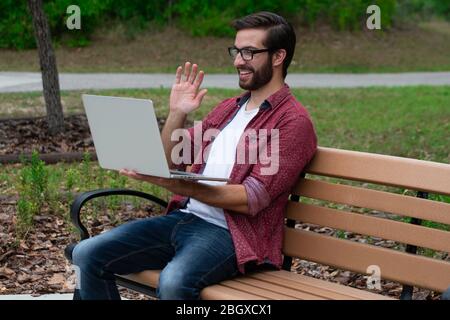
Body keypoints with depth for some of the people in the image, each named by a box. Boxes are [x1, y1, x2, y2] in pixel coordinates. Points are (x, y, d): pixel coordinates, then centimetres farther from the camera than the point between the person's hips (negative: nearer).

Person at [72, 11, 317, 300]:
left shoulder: (293, 122, -5)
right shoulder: (228, 108, 20)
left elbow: (250, 199, -16)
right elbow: (169, 161, 20)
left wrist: (172, 184, -23)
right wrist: (176, 114, 2)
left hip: (230, 233, -7)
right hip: (183, 218, 8)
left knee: (174, 281, -38)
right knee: (87, 255, -8)